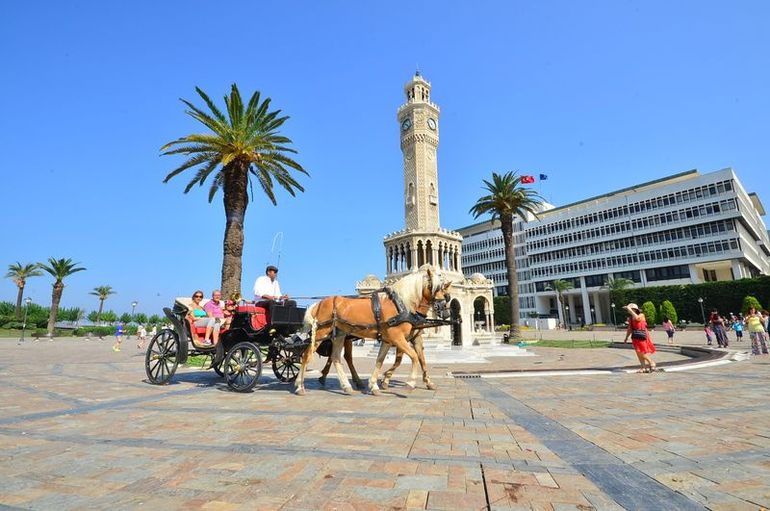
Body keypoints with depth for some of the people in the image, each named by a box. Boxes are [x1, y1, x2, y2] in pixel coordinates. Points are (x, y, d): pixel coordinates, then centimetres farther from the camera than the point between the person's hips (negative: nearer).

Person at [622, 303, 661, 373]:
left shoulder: (641, 315, -8)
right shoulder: (630, 318, 9)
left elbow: (636, 318, -33)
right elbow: (630, 329, 16)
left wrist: (630, 310, -27)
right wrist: (626, 337, 14)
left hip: (642, 337, -6)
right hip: (635, 337, 6)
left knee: (642, 353, -5)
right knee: (638, 353, 6)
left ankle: (652, 364, 18)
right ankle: (643, 367, 13)